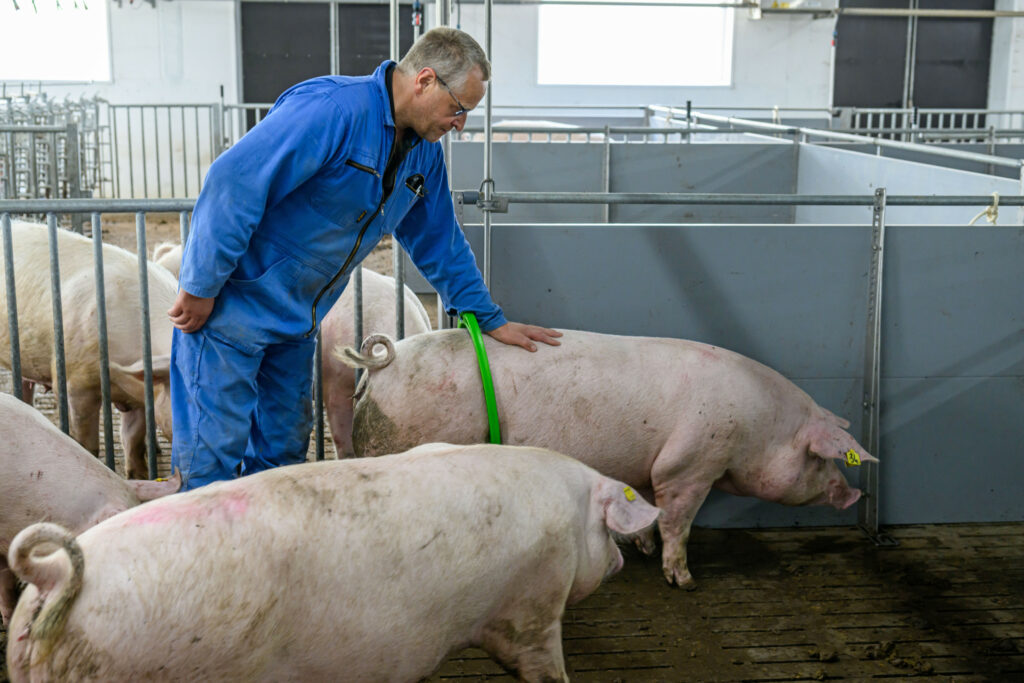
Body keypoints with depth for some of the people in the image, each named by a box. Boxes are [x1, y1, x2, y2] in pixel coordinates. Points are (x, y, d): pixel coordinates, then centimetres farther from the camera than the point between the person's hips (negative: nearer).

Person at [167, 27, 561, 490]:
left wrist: (489, 319, 17)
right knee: (215, 453, -3)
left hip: (296, 321, 9)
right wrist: (201, 289, -24)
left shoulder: (423, 153, 6)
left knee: (283, 451, 15)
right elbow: (233, 181, -28)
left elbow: (438, 241, 18)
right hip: (231, 306, -8)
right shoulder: (334, 109, -24)